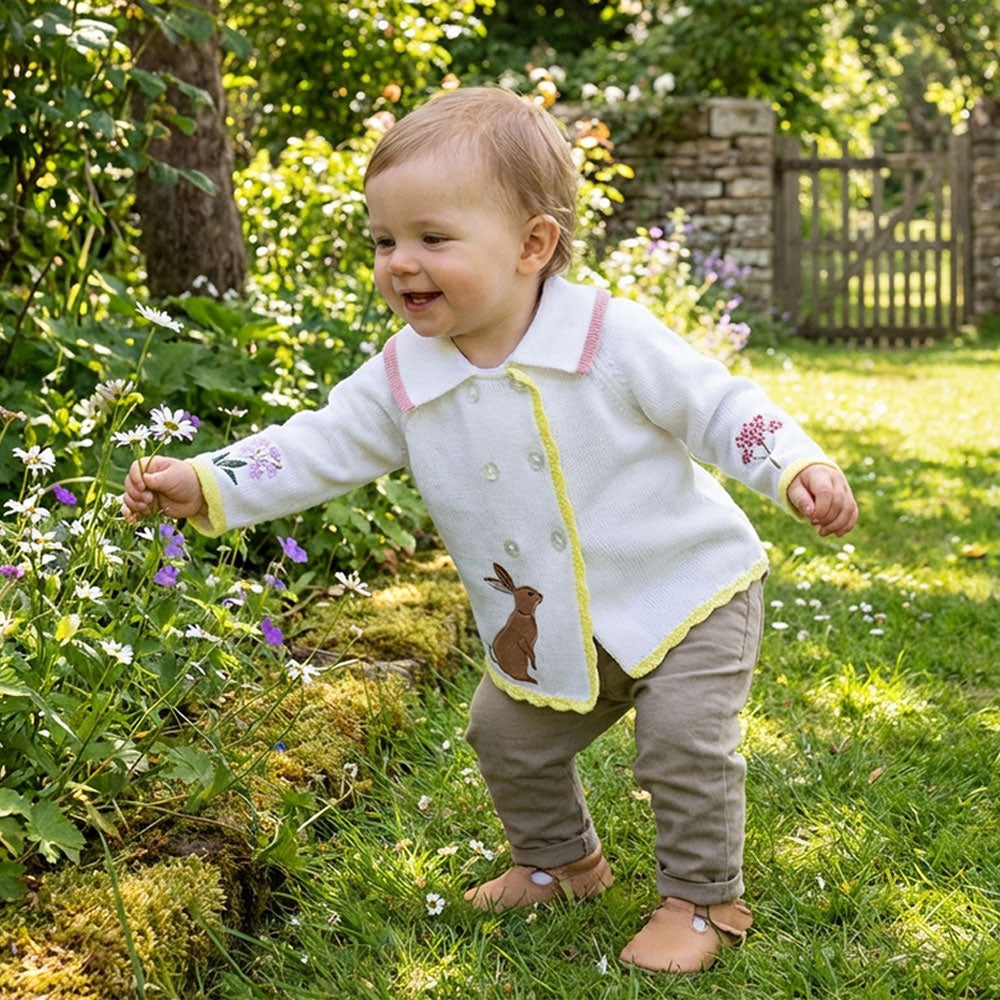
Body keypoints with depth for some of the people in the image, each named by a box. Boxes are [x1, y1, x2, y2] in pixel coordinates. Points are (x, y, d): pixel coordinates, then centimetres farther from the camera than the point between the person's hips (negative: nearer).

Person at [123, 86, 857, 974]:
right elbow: (321, 446, -5)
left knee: (683, 741, -12)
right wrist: (206, 483, -16)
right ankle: (560, 862, 42)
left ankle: (703, 899, 12)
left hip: (688, 591, -5)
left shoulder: (614, 337, -21)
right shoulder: (403, 376, -9)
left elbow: (717, 404, -14)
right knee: (509, 734, 15)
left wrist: (798, 468, -28)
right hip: (552, 628, 5)